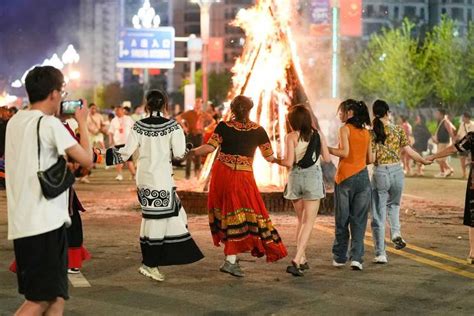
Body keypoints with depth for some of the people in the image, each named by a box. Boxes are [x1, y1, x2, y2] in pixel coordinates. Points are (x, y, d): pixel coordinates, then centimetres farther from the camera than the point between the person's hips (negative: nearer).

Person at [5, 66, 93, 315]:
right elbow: (86, 159, -11)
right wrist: (82, 122, 2)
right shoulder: (50, 124, -12)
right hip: (45, 222, -9)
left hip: (22, 222, 9)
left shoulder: (15, 122, 13)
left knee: (55, 295, 12)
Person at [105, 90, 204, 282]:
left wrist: (112, 152, 19)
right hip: (161, 179, -5)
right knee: (157, 220, 1)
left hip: (143, 179, 5)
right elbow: (179, 153, -9)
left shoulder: (139, 126, 1)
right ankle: (149, 264, 3)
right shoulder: (173, 126, -7)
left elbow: (126, 152, 1)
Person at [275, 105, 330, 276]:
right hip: (313, 177, -1)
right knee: (308, 222, -2)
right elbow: (327, 159, 4)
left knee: (301, 220, 18)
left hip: (296, 177, 1)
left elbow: (289, 162, -12)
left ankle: (302, 259, 18)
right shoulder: (318, 134, 2)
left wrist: (277, 161, 8)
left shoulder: (291, 137, -4)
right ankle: (297, 260, -17)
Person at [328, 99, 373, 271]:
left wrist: (326, 148, -4)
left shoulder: (345, 129, -4)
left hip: (345, 176, -4)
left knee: (342, 219, 6)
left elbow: (345, 152, -14)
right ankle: (356, 258, -5)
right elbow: (370, 159, 12)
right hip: (363, 176, 4)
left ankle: (340, 257, 13)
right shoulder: (366, 132, 11)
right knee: (359, 220, 3)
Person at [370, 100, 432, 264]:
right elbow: (409, 152, -1)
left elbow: (371, 158, -12)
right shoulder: (399, 130, 0)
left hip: (379, 173, -2)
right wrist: (425, 161, 12)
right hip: (397, 172, 2)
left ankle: (380, 254, 4)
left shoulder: (371, 133, -7)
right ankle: (396, 232, 4)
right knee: (393, 204, 30)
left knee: (378, 215, 5)